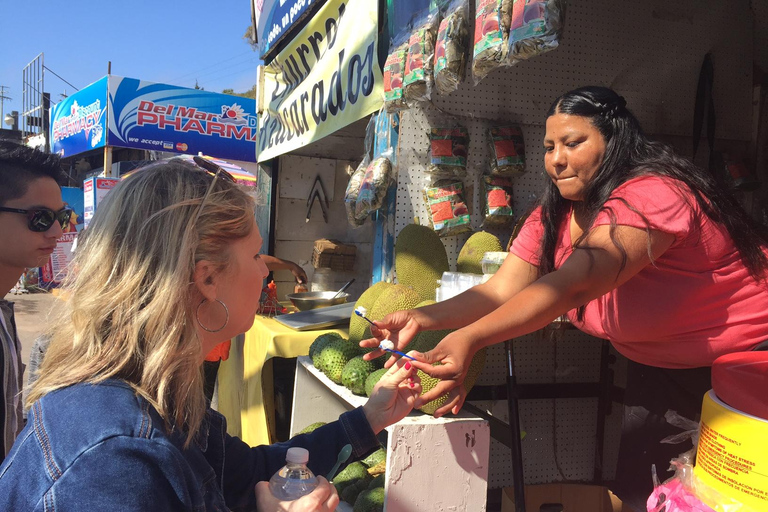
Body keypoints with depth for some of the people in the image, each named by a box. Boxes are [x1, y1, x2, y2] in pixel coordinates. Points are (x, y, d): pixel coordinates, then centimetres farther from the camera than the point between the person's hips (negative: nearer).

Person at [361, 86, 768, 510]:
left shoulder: (651, 194, -30)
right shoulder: (552, 217, -6)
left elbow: (573, 284, -43)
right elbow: (500, 291, -15)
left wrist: (470, 338, -52)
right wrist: (422, 318, -30)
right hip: (658, 364, 6)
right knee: (633, 471, 4)